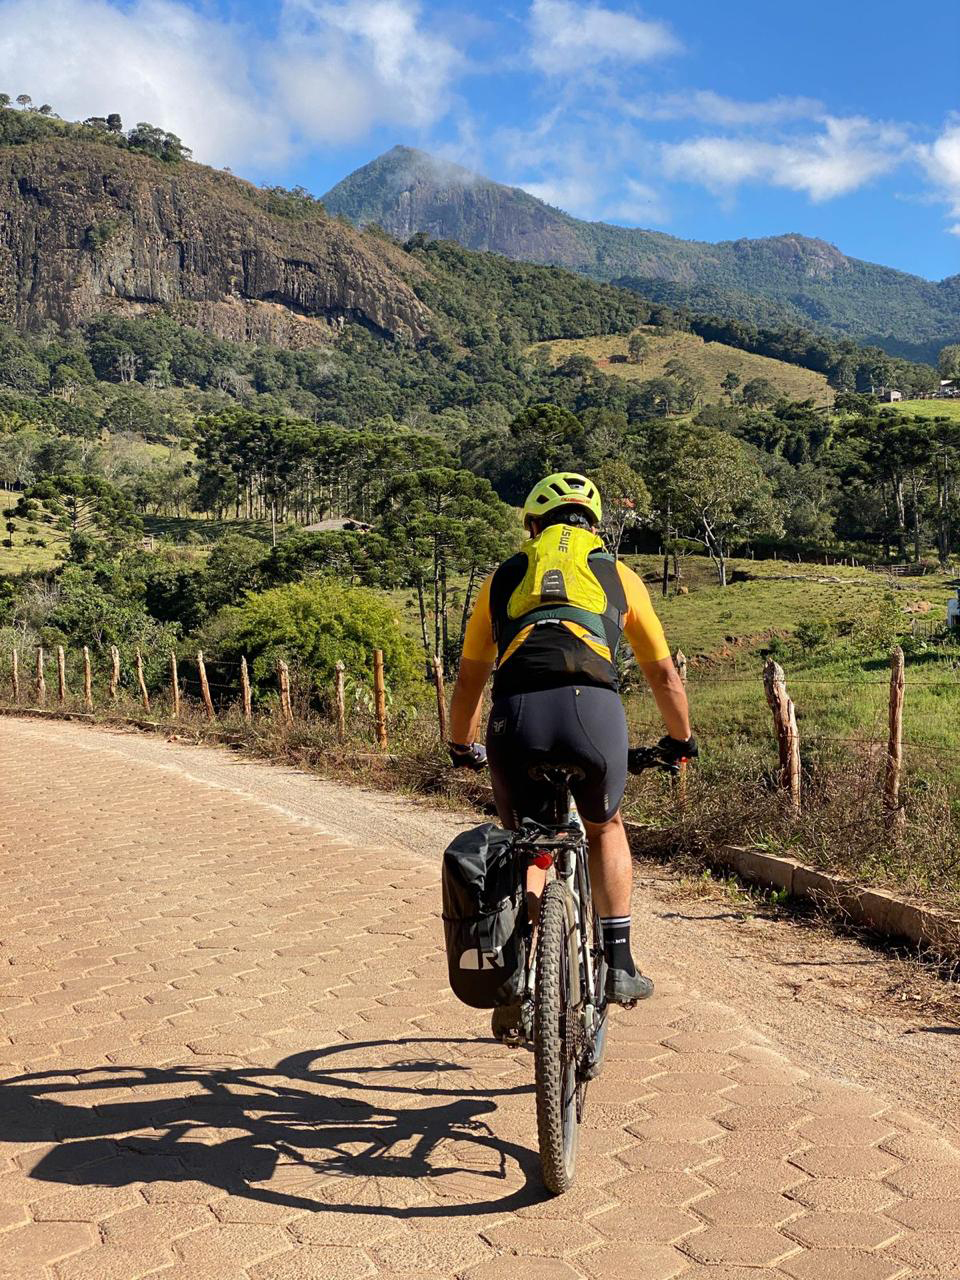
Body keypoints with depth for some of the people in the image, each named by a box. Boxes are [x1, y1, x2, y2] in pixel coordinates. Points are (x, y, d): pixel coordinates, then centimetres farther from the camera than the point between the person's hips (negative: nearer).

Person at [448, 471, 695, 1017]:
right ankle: (619, 964, 25)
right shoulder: (619, 575, 25)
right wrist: (681, 740, 48)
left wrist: (462, 747, 49)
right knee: (605, 827, 29)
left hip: (516, 714, 0)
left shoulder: (505, 576, 27)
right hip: (594, 708, 0)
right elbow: (664, 673, 31)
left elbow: (469, 679, 33)